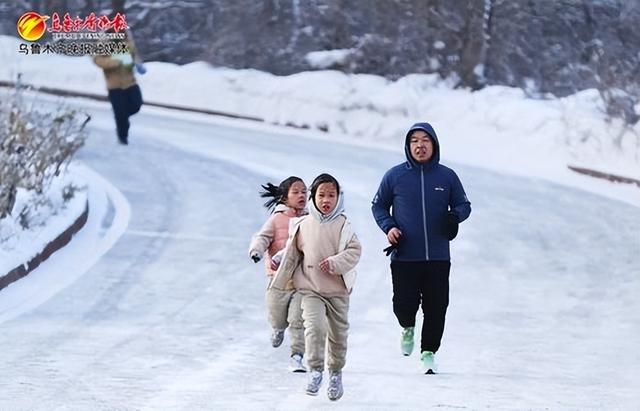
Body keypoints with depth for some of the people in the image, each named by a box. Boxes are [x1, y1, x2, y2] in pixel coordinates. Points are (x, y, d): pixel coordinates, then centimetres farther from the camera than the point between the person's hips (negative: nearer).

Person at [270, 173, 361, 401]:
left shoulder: (342, 225, -6)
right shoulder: (303, 226, 0)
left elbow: (354, 251, -9)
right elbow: (292, 254, 13)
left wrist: (335, 263, -24)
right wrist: (279, 280, 16)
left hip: (338, 290, 0)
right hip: (311, 289, 0)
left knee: (338, 333, 10)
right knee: (314, 326, -19)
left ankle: (336, 373, 29)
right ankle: (315, 370, -11)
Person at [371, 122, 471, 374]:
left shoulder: (447, 177, 5)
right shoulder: (394, 176, 2)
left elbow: (464, 205, 13)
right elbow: (378, 206, 12)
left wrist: (455, 216, -10)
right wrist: (388, 227, -6)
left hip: (438, 258, 1)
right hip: (404, 257, -1)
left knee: (436, 308, 0)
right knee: (404, 304, -7)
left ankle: (429, 351, 16)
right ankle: (408, 328, 27)